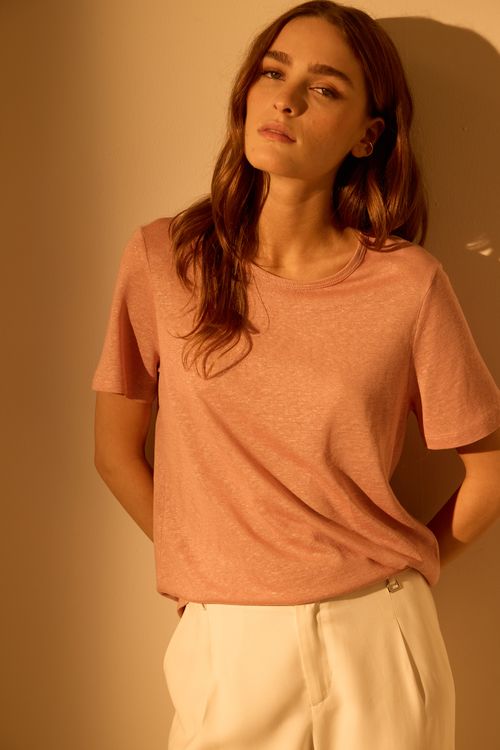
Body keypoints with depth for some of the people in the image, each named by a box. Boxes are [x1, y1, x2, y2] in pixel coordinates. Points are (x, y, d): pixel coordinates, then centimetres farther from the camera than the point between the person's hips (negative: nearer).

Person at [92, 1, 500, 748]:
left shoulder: (409, 284, -9)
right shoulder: (163, 259, -5)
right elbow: (118, 451, 3)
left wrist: (399, 576, 6)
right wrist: (211, 572, 3)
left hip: (375, 642, 0)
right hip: (224, 644, 1)